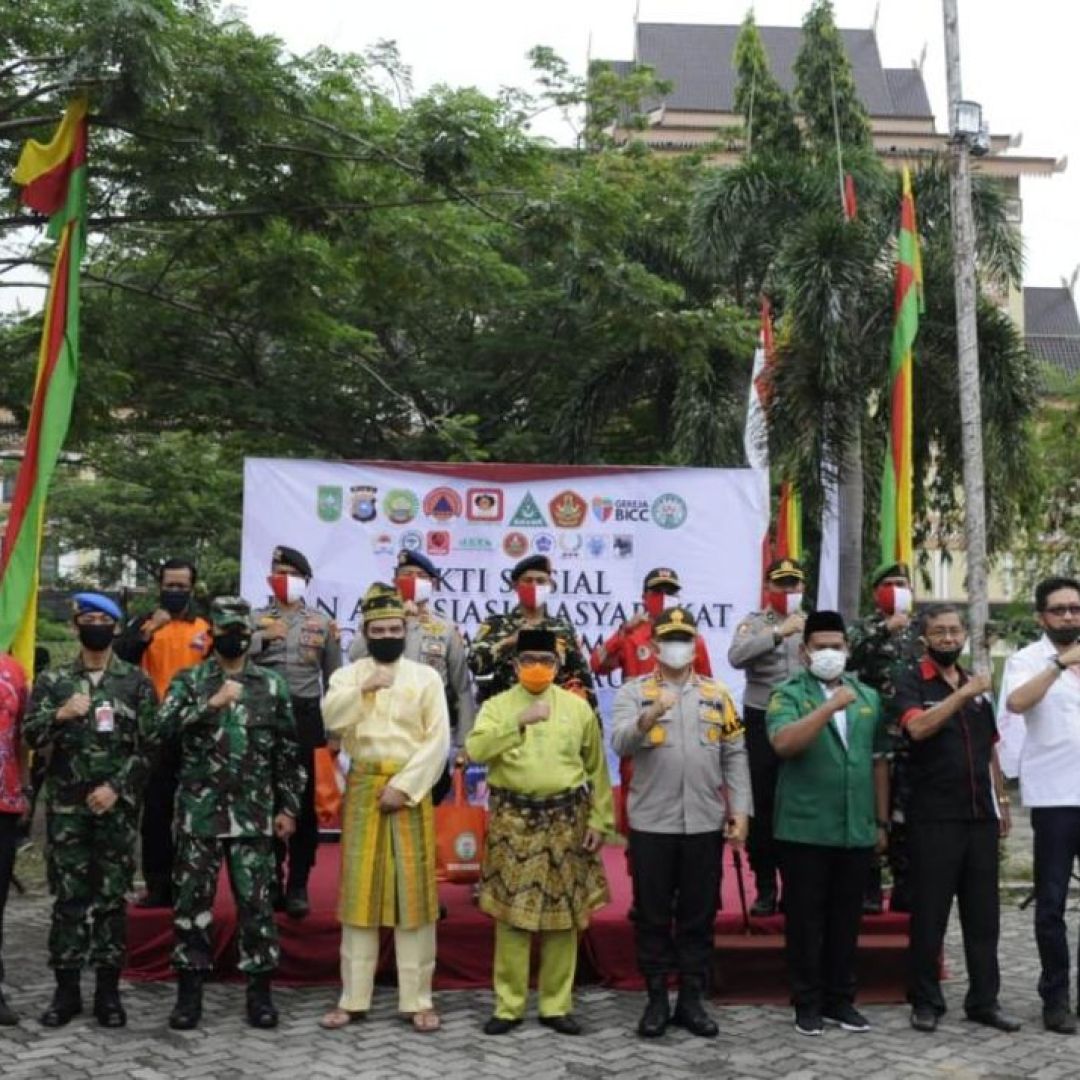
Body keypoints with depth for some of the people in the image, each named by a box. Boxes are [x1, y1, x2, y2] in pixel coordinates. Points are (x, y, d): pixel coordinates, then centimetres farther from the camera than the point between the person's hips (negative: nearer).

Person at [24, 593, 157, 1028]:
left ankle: (108, 990, 11)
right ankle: (66, 988, 13)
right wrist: (59, 715, -17)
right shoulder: (53, 679, 6)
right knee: (68, 898, 4)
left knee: (111, 898, 3)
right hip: (66, 807, 1)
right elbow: (30, 736, 2)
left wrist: (116, 787, -9)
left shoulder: (136, 681, 3)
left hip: (117, 807, -1)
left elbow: (148, 745, 0)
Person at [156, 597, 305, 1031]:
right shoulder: (189, 681, 3)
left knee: (256, 902, 3)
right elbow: (161, 730, -14)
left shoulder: (272, 684, 6)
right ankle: (190, 991, 16)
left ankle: (260, 992, 13)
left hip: (253, 814, 1)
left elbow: (287, 752, 8)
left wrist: (288, 806, 3)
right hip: (199, 812, 0)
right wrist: (212, 703, -21)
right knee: (192, 901, 5)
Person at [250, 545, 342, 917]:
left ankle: (298, 886, 11)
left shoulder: (323, 623, 9)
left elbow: (334, 680, 9)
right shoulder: (254, 620, 8)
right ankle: (270, 882, 17)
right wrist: (263, 638, -16)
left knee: (304, 802, 3)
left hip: (307, 718, 0)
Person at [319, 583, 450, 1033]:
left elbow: (438, 740, -5)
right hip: (363, 789, 1)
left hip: (410, 789, -1)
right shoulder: (348, 675, 8)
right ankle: (353, 998, 11)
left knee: (414, 890, 1)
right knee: (360, 889, 4)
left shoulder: (426, 676, 3)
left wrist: (404, 786, -12)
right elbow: (331, 719, -10)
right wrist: (363, 688, -19)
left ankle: (418, 999, 7)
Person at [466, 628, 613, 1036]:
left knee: (562, 916, 6)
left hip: (566, 822, 2)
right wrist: (520, 721, -21)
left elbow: (596, 769, 8)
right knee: (511, 916, 1)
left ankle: (556, 1005, 17)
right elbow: (475, 750, -16)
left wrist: (599, 821, 3)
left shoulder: (578, 707, 6)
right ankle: (508, 1005, 12)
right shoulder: (497, 705, 2)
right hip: (513, 822, -1)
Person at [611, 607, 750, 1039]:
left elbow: (735, 756, 8)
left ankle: (691, 999, 20)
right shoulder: (633, 692, 0)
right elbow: (620, 743, -17)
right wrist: (649, 717, -35)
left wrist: (740, 809, 1)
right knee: (652, 914, 6)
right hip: (651, 824, -2)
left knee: (699, 915, 9)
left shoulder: (718, 694, 9)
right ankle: (656, 999, 17)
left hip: (705, 823, 2)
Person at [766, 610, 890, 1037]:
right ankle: (808, 1003, 15)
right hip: (805, 829, -4)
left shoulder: (868, 697, 12)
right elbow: (783, 743, -22)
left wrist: (881, 821, 14)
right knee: (805, 919, 4)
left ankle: (840, 999, 24)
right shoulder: (788, 694, -3)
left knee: (846, 919, 12)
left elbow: (878, 761, 16)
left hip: (857, 830, 4)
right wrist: (830, 706, -25)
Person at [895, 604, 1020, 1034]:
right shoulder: (911, 683, -4)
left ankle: (984, 999, 18)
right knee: (929, 912, 2)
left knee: (983, 913, 9)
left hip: (981, 816, 5)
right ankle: (925, 1000, 13)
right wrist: (963, 694, -26)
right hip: (934, 817, -5)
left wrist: (1002, 800, 17)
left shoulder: (976, 684, 14)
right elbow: (918, 727, -23)